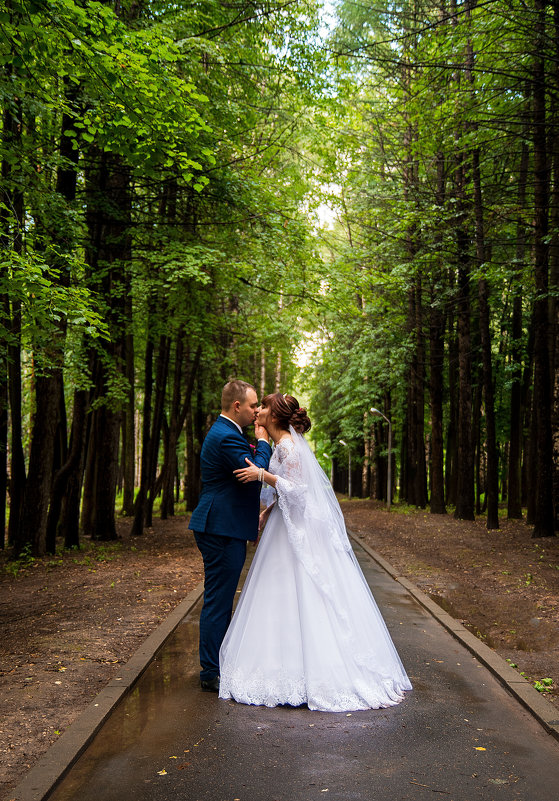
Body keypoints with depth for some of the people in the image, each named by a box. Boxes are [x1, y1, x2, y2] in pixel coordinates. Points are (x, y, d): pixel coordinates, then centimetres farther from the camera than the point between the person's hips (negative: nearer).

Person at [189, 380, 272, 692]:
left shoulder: (225, 432, 17)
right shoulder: (227, 436, -18)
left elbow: (248, 473, 23)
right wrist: (263, 442, -11)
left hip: (220, 528, 11)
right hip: (223, 529, -11)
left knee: (221, 599, 18)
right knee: (218, 601, -3)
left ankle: (218, 664, 30)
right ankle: (212, 674, 6)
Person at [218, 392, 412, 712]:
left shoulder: (288, 444, -16)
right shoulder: (285, 443, 13)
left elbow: (297, 488, -22)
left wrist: (261, 474, -21)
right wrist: (266, 514, 16)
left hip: (300, 530, -10)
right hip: (291, 526, 10)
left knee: (301, 597, -3)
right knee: (287, 597, 13)